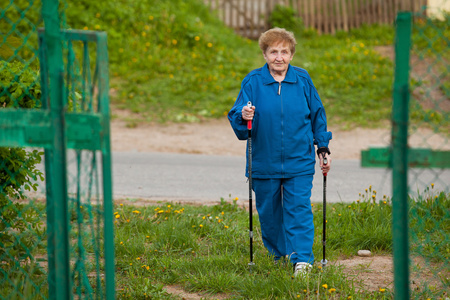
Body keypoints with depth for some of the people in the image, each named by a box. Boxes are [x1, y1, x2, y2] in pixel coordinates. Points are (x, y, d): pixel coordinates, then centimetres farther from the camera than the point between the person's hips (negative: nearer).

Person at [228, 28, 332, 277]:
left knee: (299, 209, -8)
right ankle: (277, 254, 29)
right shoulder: (253, 81, -2)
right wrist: (243, 116, -27)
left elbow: (317, 115, 12)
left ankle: (302, 259, -9)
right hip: (264, 162, 0)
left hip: (299, 162, 0)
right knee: (268, 212, 10)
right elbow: (236, 116, -4)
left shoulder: (302, 80, 2)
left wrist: (323, 148, 11)